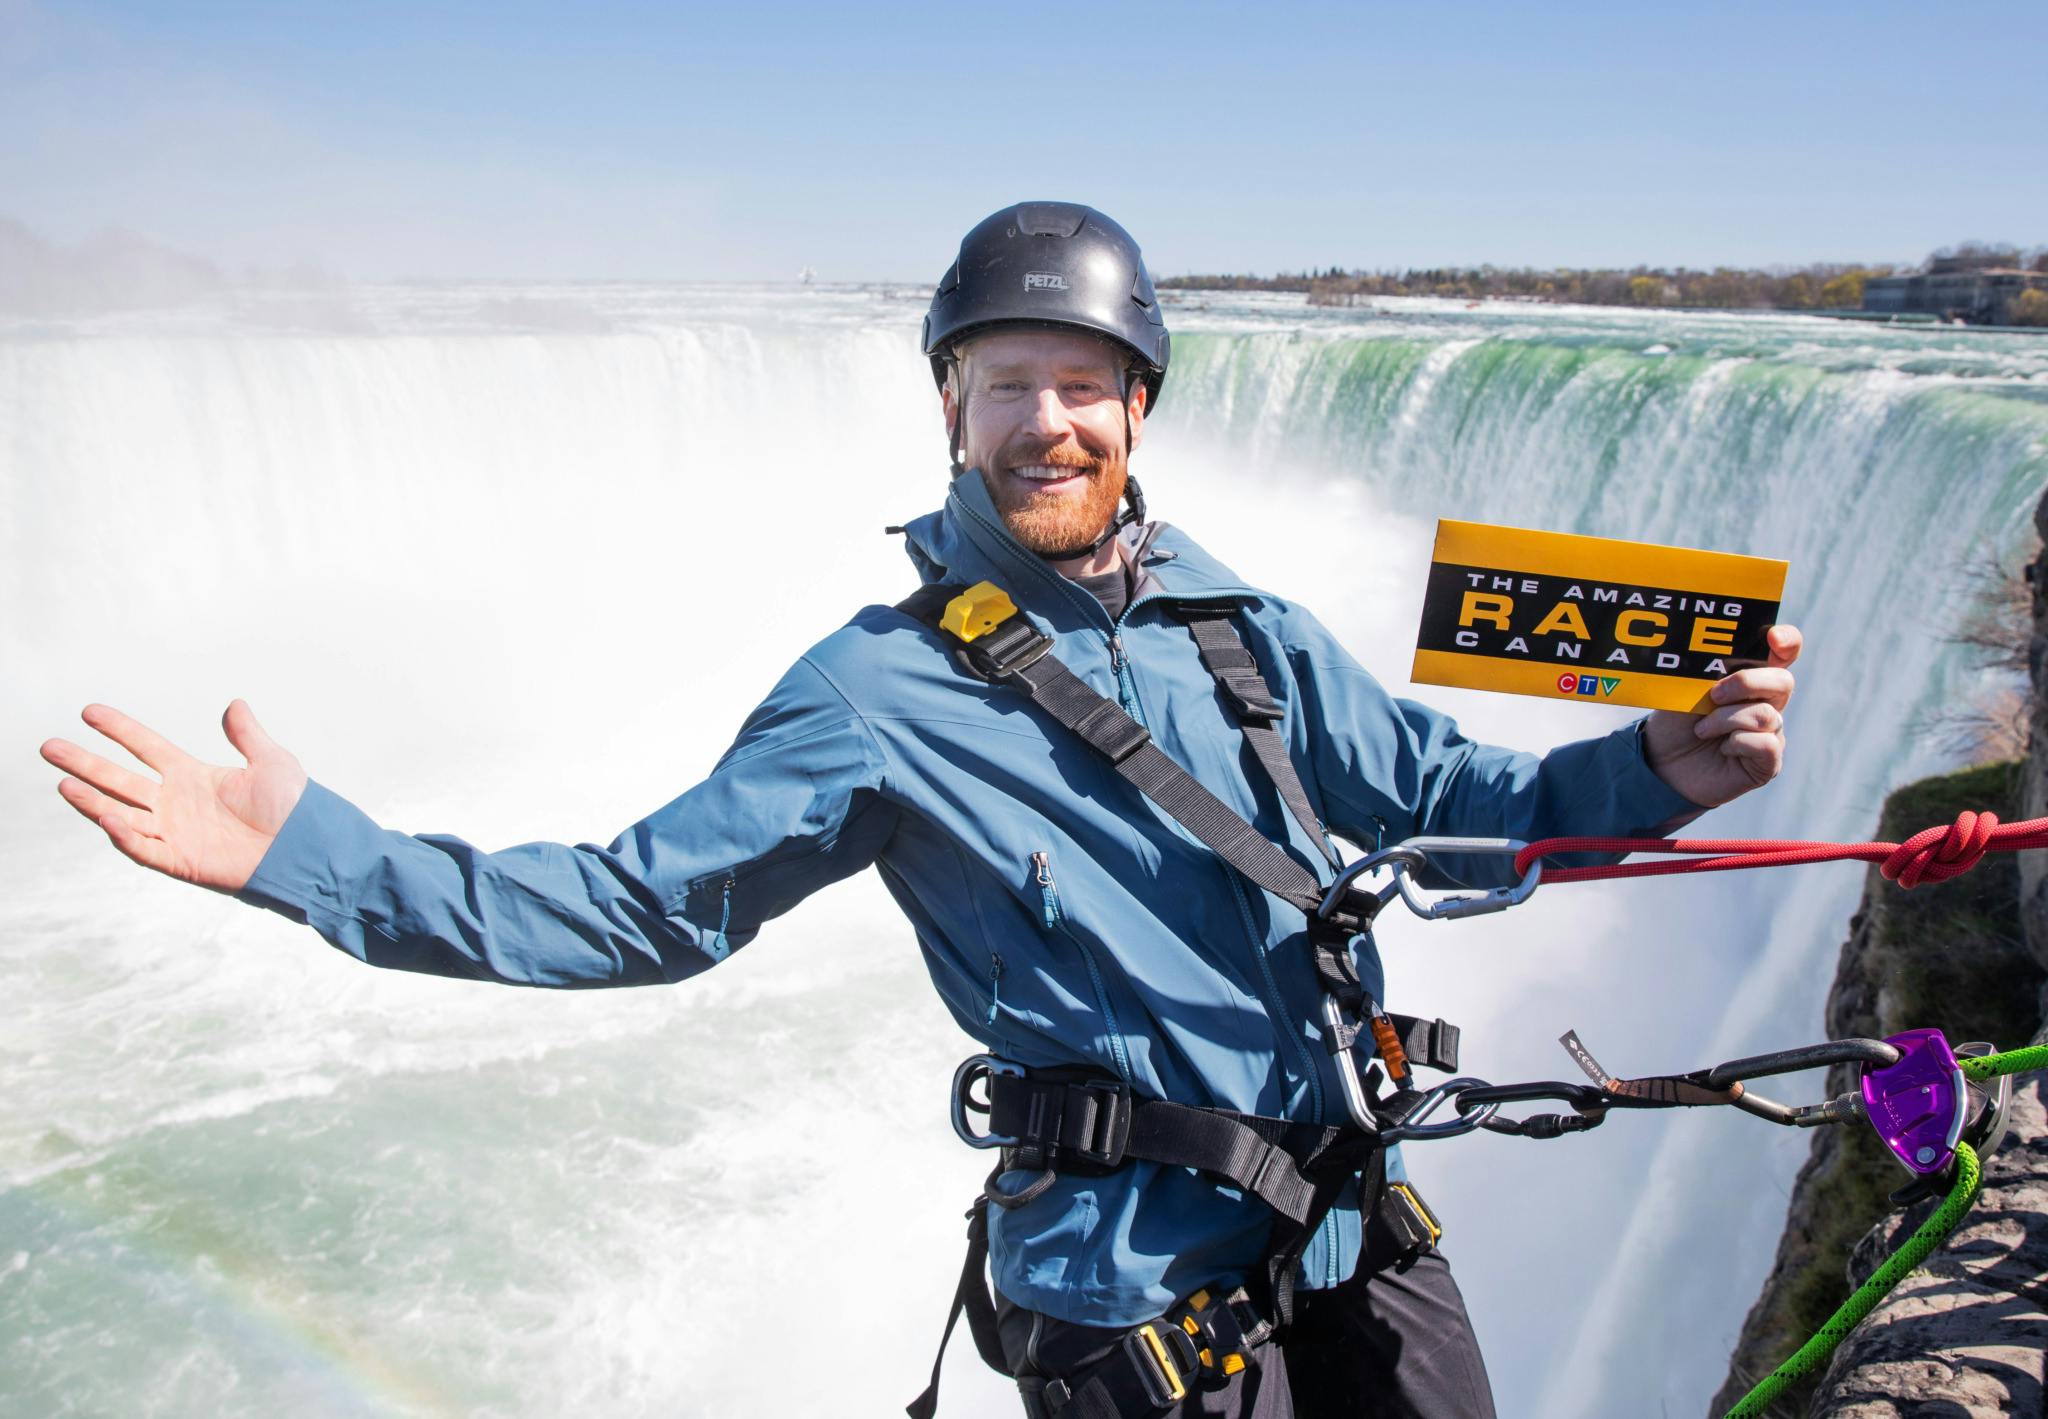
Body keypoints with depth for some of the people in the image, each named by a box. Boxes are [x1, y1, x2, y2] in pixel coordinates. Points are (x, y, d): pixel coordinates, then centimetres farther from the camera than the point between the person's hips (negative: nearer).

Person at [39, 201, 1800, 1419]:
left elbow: (1452, 799, 5)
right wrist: (308, 850, -17)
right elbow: (642, 903, -10)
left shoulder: (1252, 638, 3)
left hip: (1364, 1236, 5)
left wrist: (1652, 771, -14)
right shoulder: (879, 689, -11)